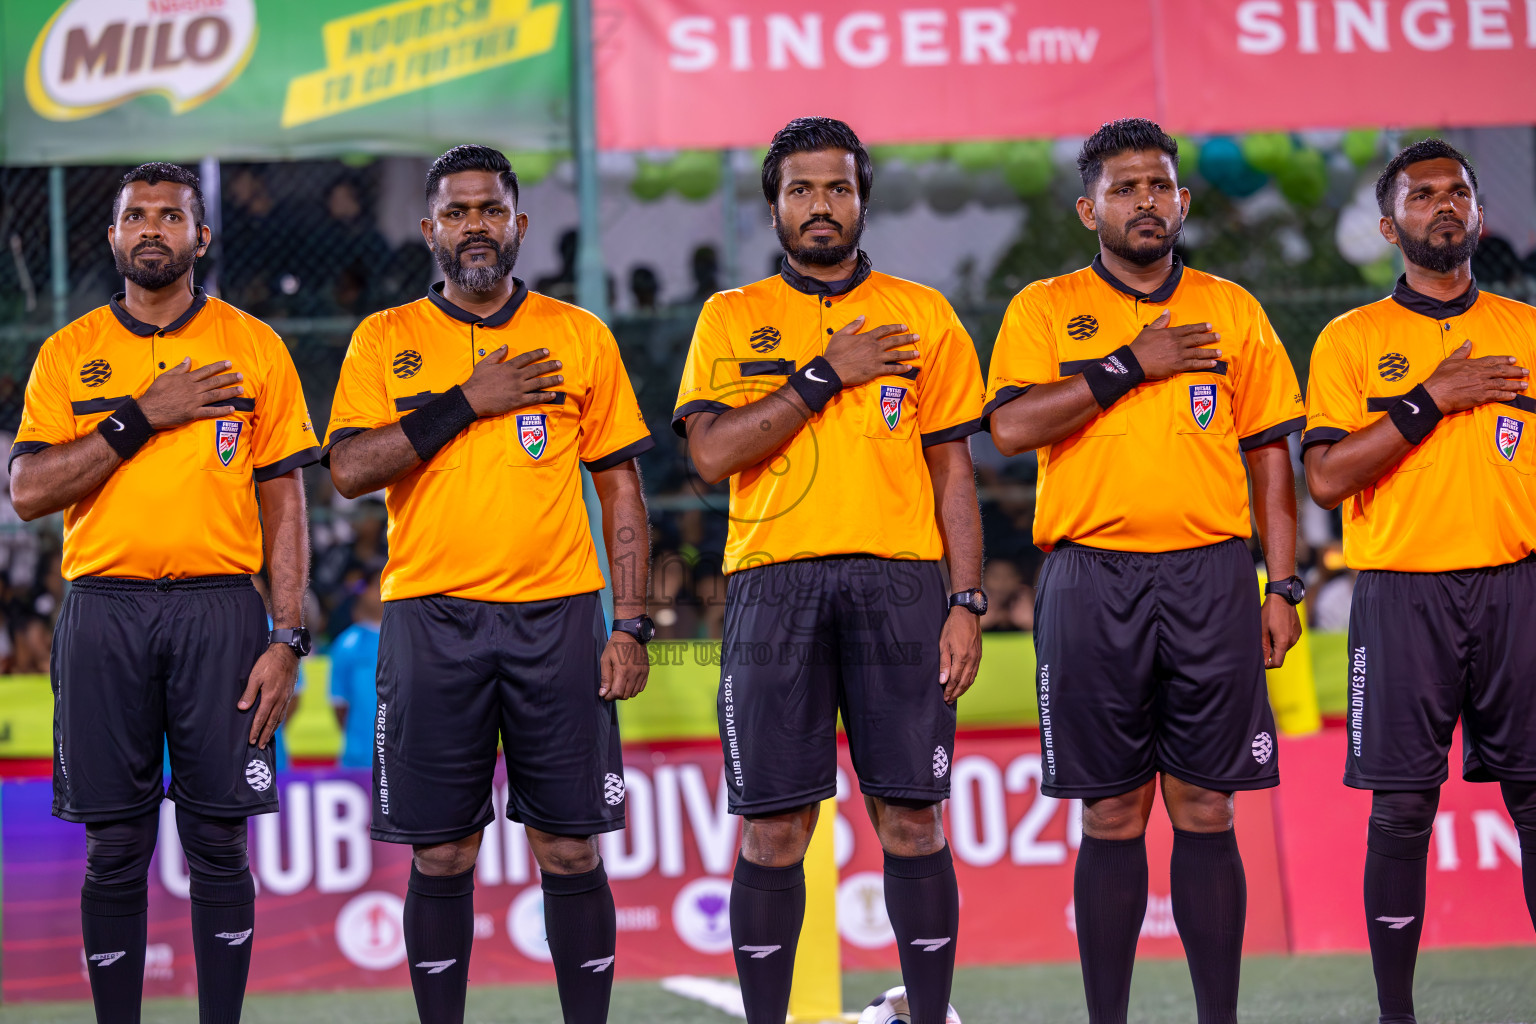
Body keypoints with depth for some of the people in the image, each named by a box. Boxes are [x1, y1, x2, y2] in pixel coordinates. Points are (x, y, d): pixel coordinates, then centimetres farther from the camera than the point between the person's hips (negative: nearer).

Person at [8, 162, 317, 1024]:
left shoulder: (253, 346, 7)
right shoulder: (70, 354, 9)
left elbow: (284, 501, 5)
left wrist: (288, 638, -3)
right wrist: (143, 417, -9)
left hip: (220, 607, -1)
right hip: (104, 607, 1)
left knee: (219, 844, 0)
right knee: (115, 848, 2)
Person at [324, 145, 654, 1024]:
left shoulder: (580, 338, 8)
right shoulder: (387, 340, 7)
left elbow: (621, 489, 8)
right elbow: (350, 469, -6)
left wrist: (632, 626, 0)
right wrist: (468, 402, -12)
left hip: (557, 616, 0)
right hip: (431, 618, 0)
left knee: (570, 850, 1)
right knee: (442, 857, 3)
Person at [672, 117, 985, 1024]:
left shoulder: (923, 316, 11)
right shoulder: (731, 319, 9)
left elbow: (952, 469, 9)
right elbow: (713, 453, -5)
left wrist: (967, 602, 1)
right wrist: (826, 375, -8)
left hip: (899, 583, 0)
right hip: (774, 583, 0)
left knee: (912, 820, -1)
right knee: (773, 830, -1)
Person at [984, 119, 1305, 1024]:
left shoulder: (1232, 310, 12)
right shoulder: (1046, 309, 7)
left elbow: (1271, 455, 11)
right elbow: (1012, 425, -10)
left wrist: (1283, 588, 4)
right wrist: (1131, 363, -11)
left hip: (1210, 576, 1)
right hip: (1092, 577, -1)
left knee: (1206, 812, 1)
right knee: (1113, 817, 2)